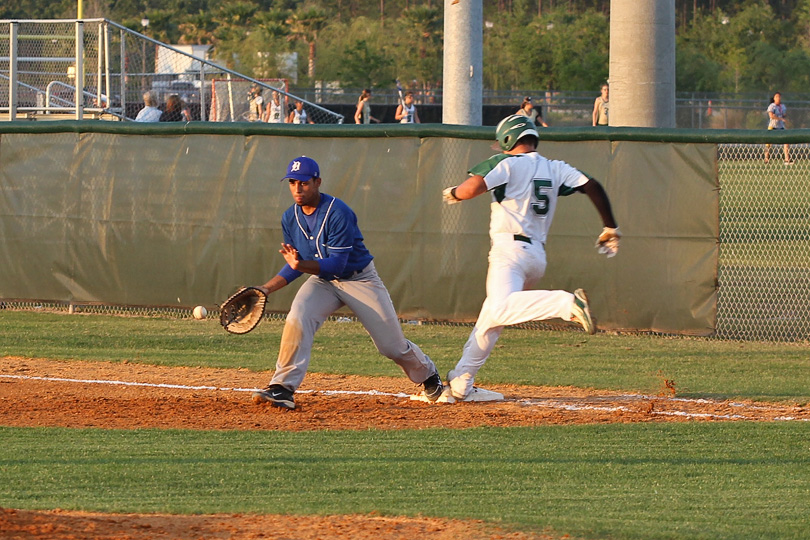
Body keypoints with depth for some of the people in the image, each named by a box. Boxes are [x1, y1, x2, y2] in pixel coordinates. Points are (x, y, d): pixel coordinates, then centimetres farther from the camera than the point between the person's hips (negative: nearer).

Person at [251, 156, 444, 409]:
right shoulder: (290, 218, -6)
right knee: (297, 319, -27)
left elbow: (337, 264, -29)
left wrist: (301, 265, -43)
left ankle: (427, 374, 36)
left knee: (393, 345, 3)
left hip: (360, 279, -4)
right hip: (322, 281, 4)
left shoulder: (338, 213, -26)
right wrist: (267, 288, -11)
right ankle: (282, 388, -27)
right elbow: (294, 265, 2)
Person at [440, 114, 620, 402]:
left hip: (510, 249, -8)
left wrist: (453, 193, 8)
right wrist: (611, 229, 12)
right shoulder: (555, 169, 16)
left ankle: (567, 303, -45)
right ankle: (459, 385, 19)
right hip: (538, 257, 8)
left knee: (501, 308, -31)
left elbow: (473, 187, -14)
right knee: (489, 319, 17)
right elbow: (593, 187, 7)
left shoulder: (505, 163, 0)